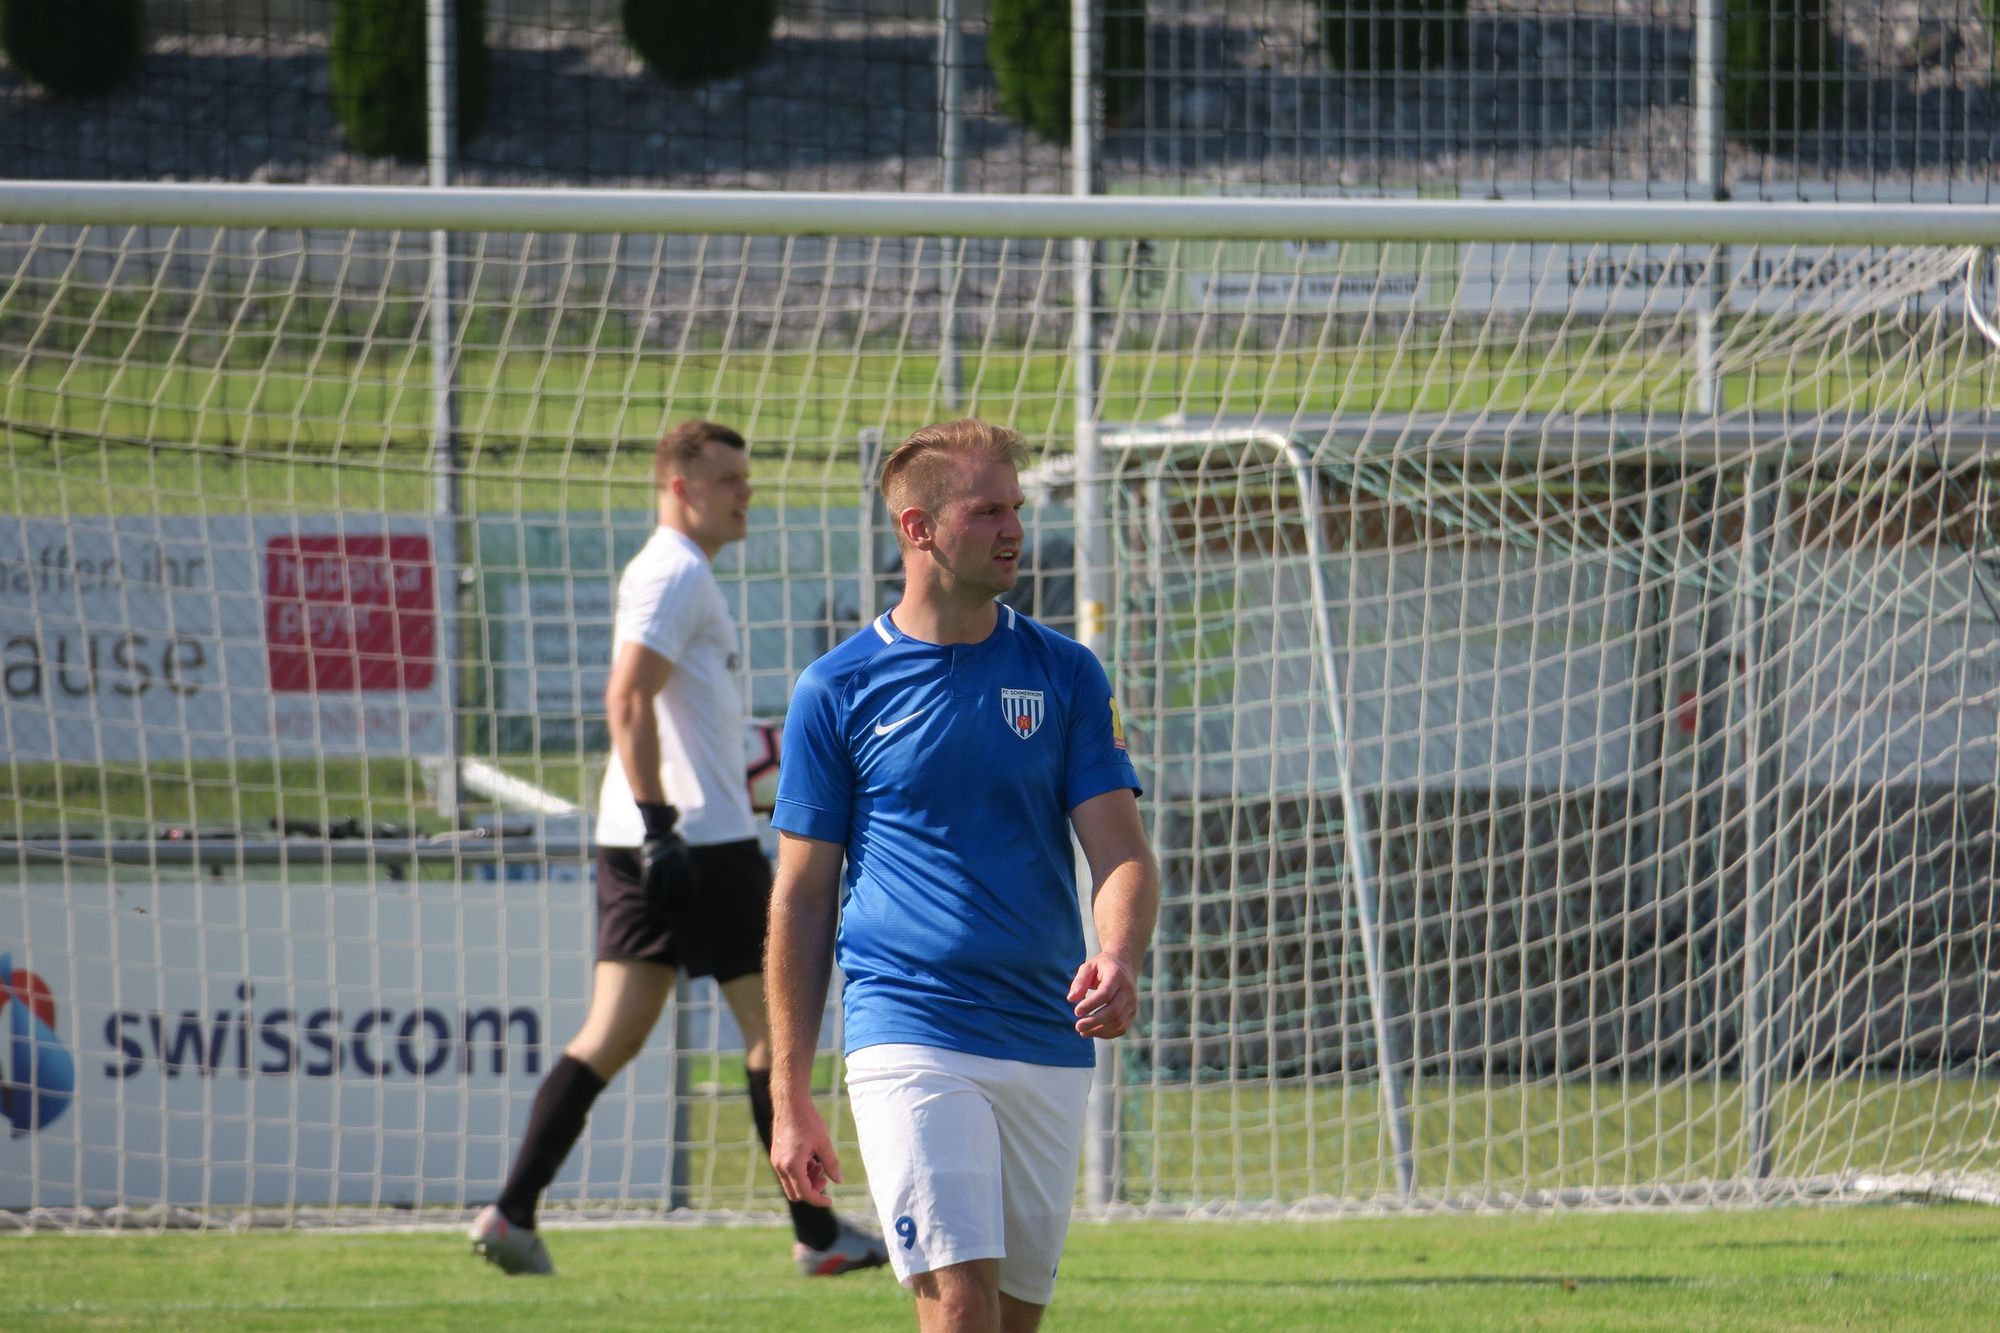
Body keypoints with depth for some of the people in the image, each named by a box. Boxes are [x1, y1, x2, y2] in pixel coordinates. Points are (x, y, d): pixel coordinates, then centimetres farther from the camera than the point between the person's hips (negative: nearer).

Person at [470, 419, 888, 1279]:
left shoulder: (676, 573, 21)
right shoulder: (675, 573, -11)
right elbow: (628, 700, -21)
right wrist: (659, 822, -25)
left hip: (650, 844, 10)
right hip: (700, 839, -10)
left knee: (613, 1033, 4)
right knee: (773, 1023, 0)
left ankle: (512, 1214, -5)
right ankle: (816, 1235, 5)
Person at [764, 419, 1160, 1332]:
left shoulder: (1065, 674, 9)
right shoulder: (837, 690, 2)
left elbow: (1121, 849, 2)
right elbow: (801, 897, 6)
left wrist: (1118, 962, -21)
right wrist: (790, 1099, 3)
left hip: (1048, 1045, 4)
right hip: (909, 1039, -4)